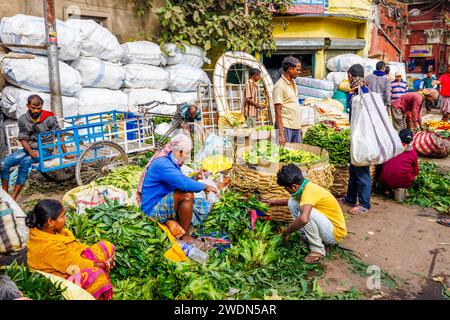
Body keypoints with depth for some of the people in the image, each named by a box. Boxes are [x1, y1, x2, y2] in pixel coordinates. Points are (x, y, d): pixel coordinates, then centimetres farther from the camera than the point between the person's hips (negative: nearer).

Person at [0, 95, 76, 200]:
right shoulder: (23, 120, 1)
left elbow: (60, 135, -5)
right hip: (29, 148, 5)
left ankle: (13, 198, -24)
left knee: (25, 162, -32)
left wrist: (65, 154, -6)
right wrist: (30, 151, -19)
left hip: (44, 149, -4)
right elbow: (23, 139, 1)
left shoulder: (49, 118, -9)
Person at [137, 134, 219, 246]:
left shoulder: (171, 161, 9)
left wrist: (195, 177, 1)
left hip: (165, 204, 10)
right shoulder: (162, 163, -23)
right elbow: (183, 183, -35)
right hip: (154, 209, -10)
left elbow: (180, 182, 19)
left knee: (205, 206, 4)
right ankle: (185, 237, -17)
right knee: (187, 194, -33)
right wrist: (205, 186, -20)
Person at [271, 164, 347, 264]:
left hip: (335, 233, -9)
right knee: (292, 202, 0)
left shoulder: (309, 191, -29)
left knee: (307, 212, -34)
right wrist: (277, 202, 17)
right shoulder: (306, 186, -2)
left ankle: (318, 249, -13)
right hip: (325, 225, 9)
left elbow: (303, 219, -45)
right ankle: (307, 237, 6)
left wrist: (286, 232, -29)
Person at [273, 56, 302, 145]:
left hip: (296, 127, 8)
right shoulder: (280, 86, -13)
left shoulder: (293, 83, 13)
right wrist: (281, 133, -22)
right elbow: (278, 111, -17)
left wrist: (299, 126, 17)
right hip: (286, 127, -8)